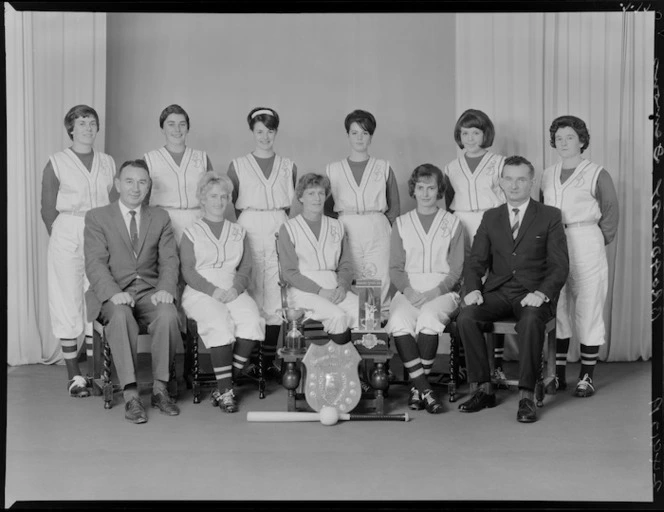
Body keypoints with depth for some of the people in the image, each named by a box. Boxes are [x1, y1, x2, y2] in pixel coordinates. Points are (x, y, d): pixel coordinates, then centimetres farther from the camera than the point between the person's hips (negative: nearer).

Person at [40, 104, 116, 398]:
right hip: (67, 240, -3)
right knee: (69, 305, -1)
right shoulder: (56, 164, 2)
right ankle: (74, 375, 6)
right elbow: (48, 210, 2)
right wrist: (62, 239, -3)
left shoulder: (108, 163, 11)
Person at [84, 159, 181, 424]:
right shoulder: (97, 217, 7)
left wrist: (165, 289, -16)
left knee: (168, 315, -31)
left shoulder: (160, 218, 15)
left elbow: (169, 260, 6)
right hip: (113, 294, -2)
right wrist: (114, 292, -24)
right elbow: (95, 263, -5)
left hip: (150, 291, 2)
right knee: (121, 316, -36)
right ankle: (130, 395, -31)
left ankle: (160, 389, -17)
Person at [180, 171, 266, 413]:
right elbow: (188, 270, 1)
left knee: (252, 322, -29)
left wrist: (235, 289, -9)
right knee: (220, 323, -34)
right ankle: (226, 390, -26)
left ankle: (223, 386, -21)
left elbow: (246, 268, 12)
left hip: (233, 291, 3)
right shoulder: (192, 232, 13)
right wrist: (213, 291, -14)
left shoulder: (238, 232, 22)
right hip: (200, 292, -3)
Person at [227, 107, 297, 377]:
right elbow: (230, 201, 9)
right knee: (249, 296, -5)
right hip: (249, 231, -1)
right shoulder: (238, 165, 8)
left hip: (279, 231, 1)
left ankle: (269, 360, 2)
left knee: (275, 298, -3)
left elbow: (293, 202, 13)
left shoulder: (289, 167, 11)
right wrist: (244, 228, 3)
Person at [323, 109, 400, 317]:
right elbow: (327, 207, 14)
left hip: (378, 232, 0)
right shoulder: (333, 169, 12)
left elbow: (394, 207, 13)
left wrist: (384, 227, 2)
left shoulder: (384, 167, 11)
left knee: (380, 281, -9)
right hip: (345, 233, 0)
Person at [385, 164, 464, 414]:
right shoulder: (401, 223, 16)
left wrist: (435, 292, -12)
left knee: (428, 317, -34)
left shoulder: (452, 223, 11)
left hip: (442, 290, -1)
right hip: (409, 290, 1)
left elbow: (456, 269, 4)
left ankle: (417, 387, -19)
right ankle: (424, 388, -26)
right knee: (399, 320, -32)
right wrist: (407, 290, -10)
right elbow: (395, 267, 10)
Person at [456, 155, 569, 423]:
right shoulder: (490, 217, 16)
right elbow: (476, 261, 11)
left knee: (530, 320, -36)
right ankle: (484, 389, -15)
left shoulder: (550, 216, 7)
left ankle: (526, 396, -27)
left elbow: (560, 265, 0)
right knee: (466, 317, -26)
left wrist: (542, 293, -18)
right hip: (497, 292, 3)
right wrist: (473, 289, -10)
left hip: (533, 294, -3)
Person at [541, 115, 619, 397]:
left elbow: (610, 215, 3)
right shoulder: (548, 175, 13)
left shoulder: (597, 174, -1)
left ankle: (586, 377, 7)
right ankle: (558, 375, 12)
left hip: (586, 249, -4)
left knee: (588, 311, -1)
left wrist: (599, 242, 2)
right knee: (556, 312, 5)